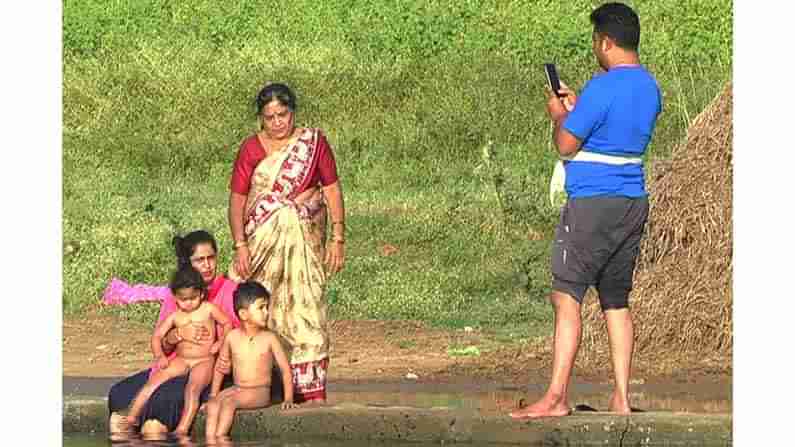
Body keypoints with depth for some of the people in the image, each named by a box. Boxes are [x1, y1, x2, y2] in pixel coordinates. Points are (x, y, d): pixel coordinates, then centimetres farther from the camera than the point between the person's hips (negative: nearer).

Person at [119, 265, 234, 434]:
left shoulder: (209, 309, 1)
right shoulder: (175, 316, 6)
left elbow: (227, 323, 10)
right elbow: (157, 336, 4)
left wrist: (220, 342, -7)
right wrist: (159, 356, -14)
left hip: (204, 360, -4)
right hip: (181, 359, 4)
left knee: (193, 388, -31)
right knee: (154, 380, -14)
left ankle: (182, 429, -39)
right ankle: (131, 417, -9)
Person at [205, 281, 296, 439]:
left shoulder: (269, 339, -4)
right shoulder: (232, 337, 4)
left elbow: (285, 369, -3)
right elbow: (221, 367, 16)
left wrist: (288, 399, -11)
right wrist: (213, 395, 12)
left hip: (260, 392, -4)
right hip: (238, 389, 4)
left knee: (229, 401, -27)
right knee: (214, 402, -22)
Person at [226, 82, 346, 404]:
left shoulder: (313, 142, 5)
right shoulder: (251, 148, 5)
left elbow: (332, 190, 5)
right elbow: (237, 199, 2)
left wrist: (338, 239, -2)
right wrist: (240, 245, -9)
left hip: (305, 241, -1)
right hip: (261, 241, 1)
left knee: (305, 306, -6)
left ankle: (310, 389, -5)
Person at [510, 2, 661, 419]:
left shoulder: (602, 89, -16)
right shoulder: (650, 87, 10)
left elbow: (566, 145, -11)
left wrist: (559, 115, 8)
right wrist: (577, 108, 27)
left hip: (592, 204, -8)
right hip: (634, 202, 8)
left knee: (566, 296, -7)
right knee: (616, 302, 13)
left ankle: (556, 396, -13)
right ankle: (621, 398, 11)